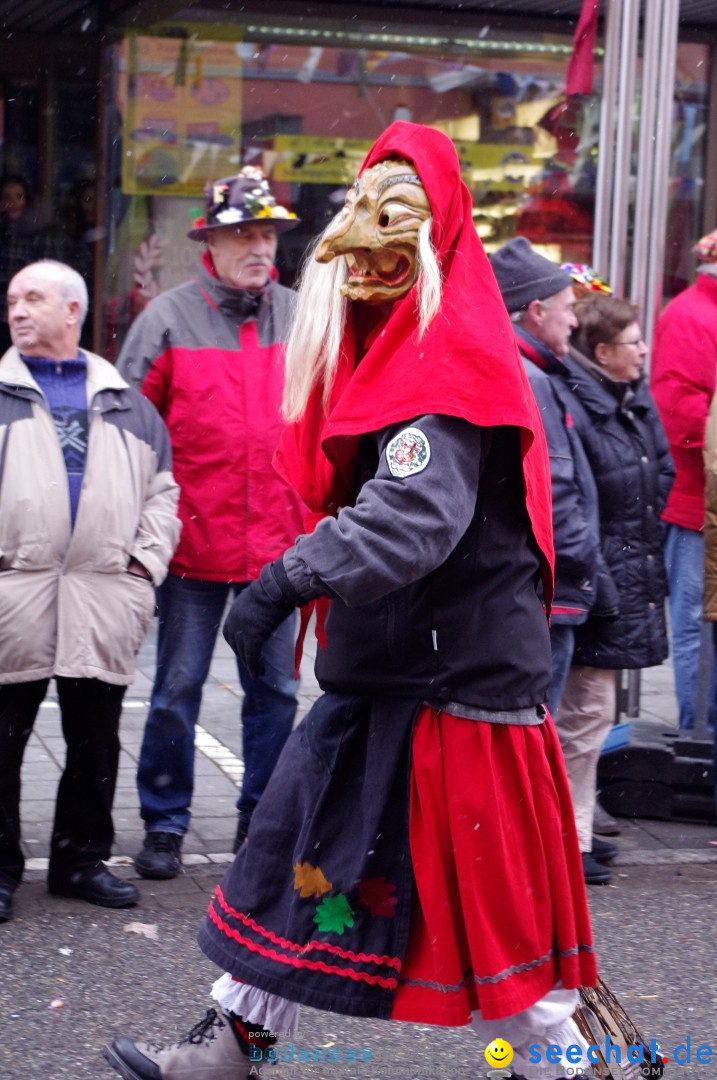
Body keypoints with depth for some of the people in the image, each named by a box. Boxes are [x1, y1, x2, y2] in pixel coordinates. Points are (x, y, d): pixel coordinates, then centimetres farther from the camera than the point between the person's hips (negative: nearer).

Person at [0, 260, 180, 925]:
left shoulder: (125, 402, 15)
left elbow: (161, 489, 16)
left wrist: (147, 560, 4)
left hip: (104, 601, 2)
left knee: (96, 739, 9)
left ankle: (82, 859, 22)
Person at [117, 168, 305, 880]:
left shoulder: (300, 319, 5)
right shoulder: (169, 318, -3)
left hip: (279, 543, 3)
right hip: (195, 541, -3)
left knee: (275, 687, 10)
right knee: (178, 688, 5)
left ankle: (262, 818, 24)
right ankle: (164, 823, 17)